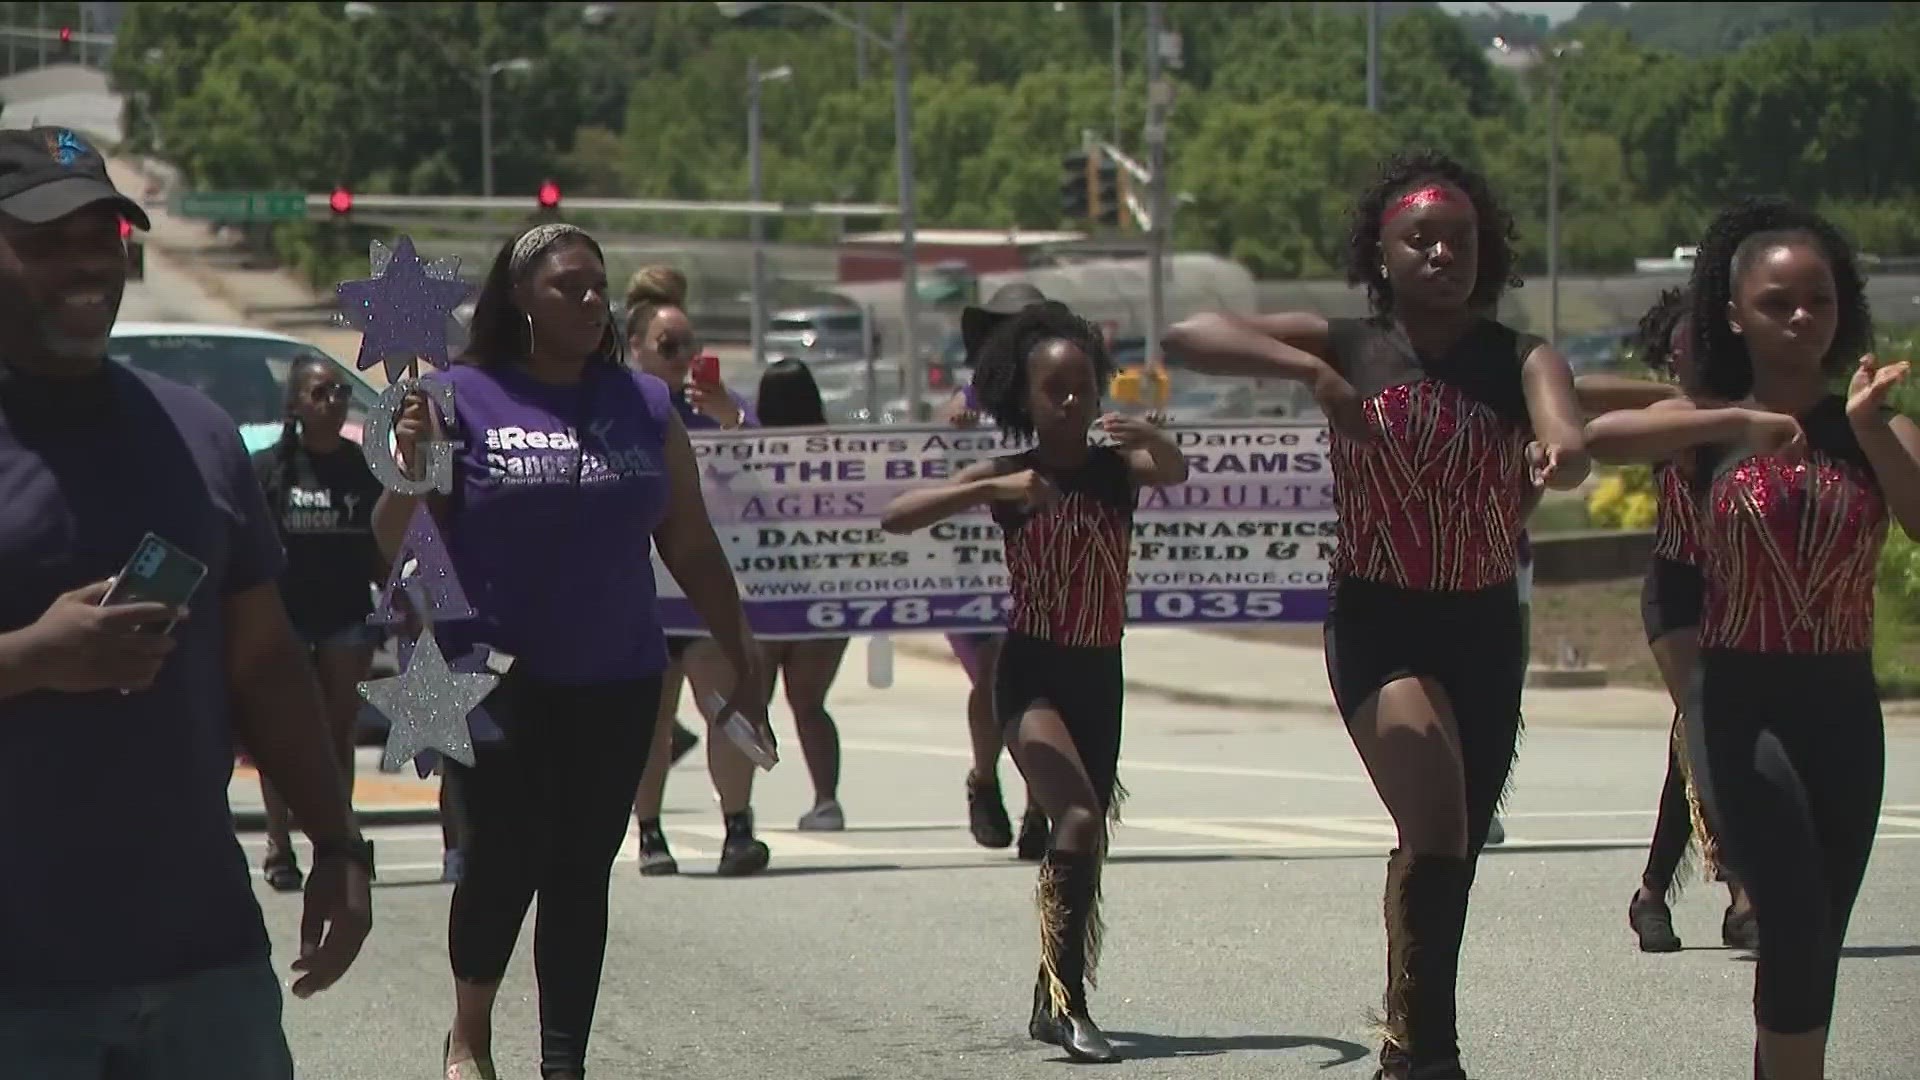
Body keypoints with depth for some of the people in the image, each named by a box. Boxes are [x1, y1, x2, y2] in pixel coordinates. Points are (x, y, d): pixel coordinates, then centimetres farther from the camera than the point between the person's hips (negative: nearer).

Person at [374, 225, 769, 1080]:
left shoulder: (643, 406, 9)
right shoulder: (464, 398, -2)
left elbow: (691, 547, 15)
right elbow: (394, 543, -3)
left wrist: (740, 652, 12)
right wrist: (409, 468, -22)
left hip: (614, 685, 4)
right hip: (496, 680, -3)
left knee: (581, 873, 5)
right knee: (505, 858, -8)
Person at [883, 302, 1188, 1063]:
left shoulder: (1117, 468, 0)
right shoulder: (1008, 479, -6)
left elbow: (1175, 473, -22)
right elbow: (896, 517, -16)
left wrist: (1150, 439, -44)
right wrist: (992, 490, -29)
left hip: (1099, 676, 4)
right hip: (1032, 672, -4)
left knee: (1083, 837, 14)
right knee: (1080, 820, -24)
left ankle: (1053, 1002, 31)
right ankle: (1066, 996, -20)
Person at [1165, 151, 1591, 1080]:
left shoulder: (1520, 360, -1)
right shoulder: (1348, 348, -3)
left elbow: (1564, 435, -24)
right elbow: (1189, 337, -11)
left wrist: (1559, 452, -48)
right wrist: (1310, 374, -24)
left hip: (1486, 628, 3)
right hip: (1378, 621, -3)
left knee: (1452, 858, 13)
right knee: (1436, 826, -24)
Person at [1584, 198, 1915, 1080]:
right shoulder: (1709, 424, 0)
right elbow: (1599, 438, -21)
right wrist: (1742, 425, -28)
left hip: (1845, 703, 3)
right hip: (1739, 700, -3)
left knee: (1812, 942, 9)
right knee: (1798, 920, -19)